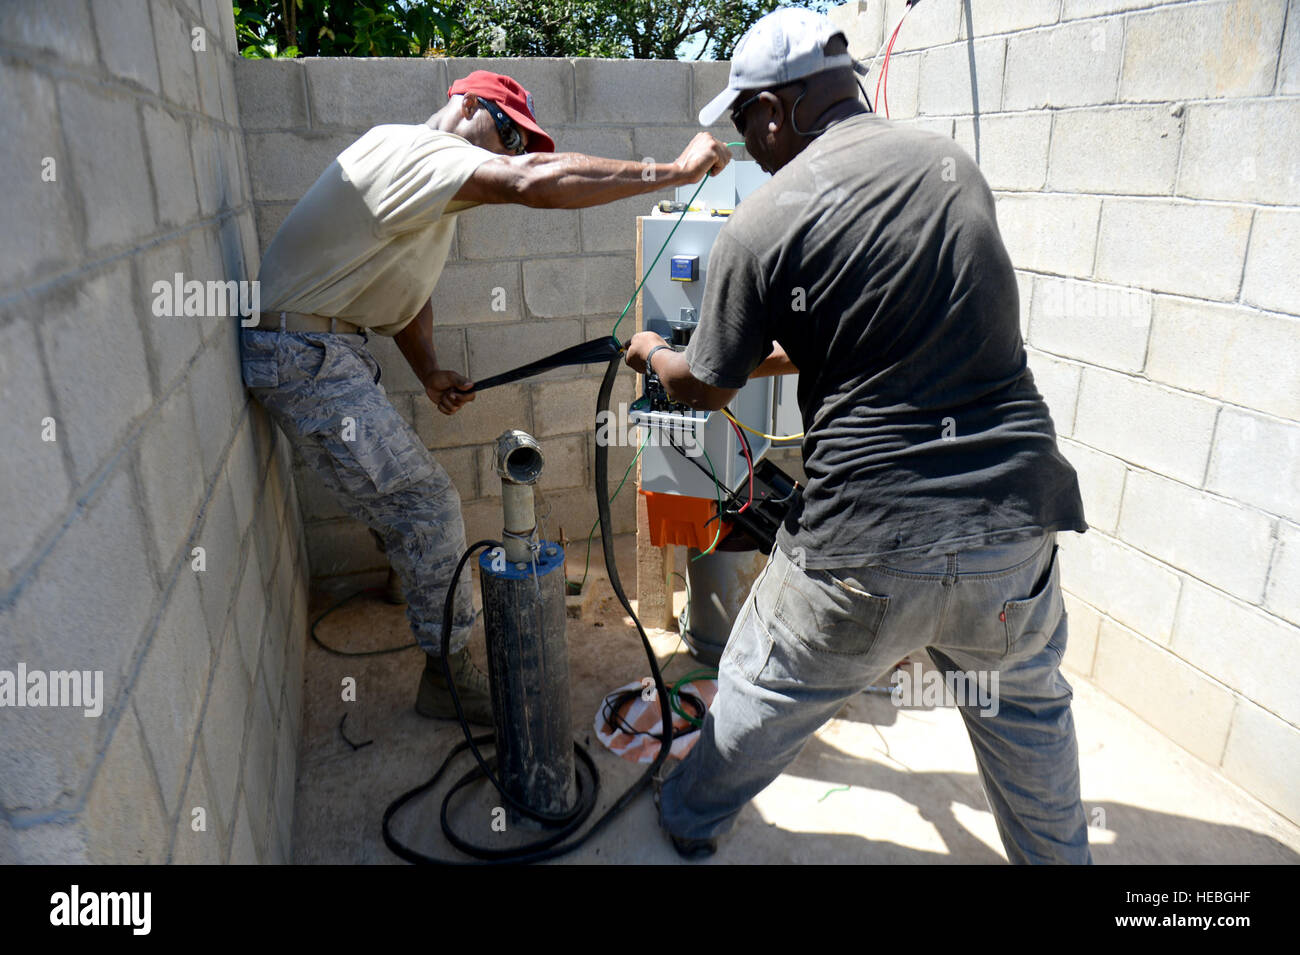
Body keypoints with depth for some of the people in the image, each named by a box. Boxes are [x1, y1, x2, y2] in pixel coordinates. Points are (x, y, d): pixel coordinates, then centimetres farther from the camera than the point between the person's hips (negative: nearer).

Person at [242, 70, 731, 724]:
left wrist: (429, 373, 3)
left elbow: (406, 292, 19)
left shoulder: (432, 191, 15)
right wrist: (675, 171, -30)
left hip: (336, 347, 10)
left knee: (405, 492, 20)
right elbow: (534, 182, -33)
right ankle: (449, 677, 3)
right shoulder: (414, 148, -18)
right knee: (424, 503, -10)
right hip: (304, 354, -10)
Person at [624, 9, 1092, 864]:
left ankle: (691, 821, 46)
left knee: (765, 694, 21)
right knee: (1027, 706, 29)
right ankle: (1058, 855, 51)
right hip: (1013, 529, 4)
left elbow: (705, 389, 2)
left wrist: (654, 354, 26)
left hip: (866, 547, -3)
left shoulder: (762, 224, -9)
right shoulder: (954, 165, 7)